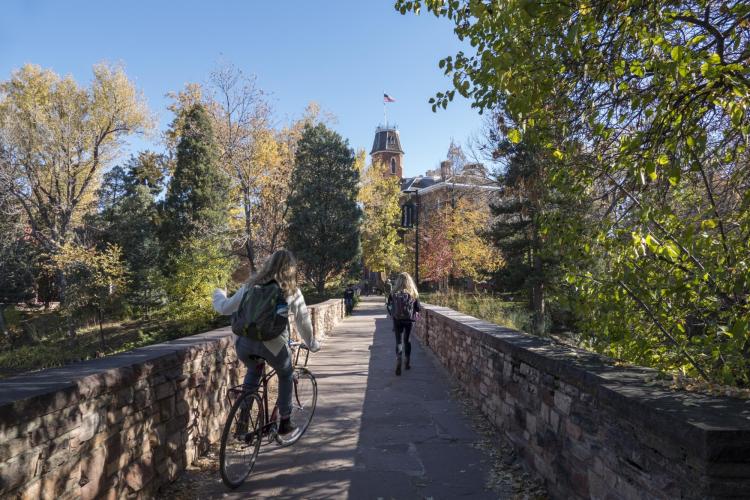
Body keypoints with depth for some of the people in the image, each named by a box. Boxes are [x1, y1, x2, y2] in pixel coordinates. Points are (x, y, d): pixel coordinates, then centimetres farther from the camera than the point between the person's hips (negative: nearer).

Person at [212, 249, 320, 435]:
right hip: (273, 344, -3)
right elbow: (303, 321, 11)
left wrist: (219, 294, 35)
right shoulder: (292, 292, 7)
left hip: (243, 343, 3)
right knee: (286, 375, 26)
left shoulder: (251, 285, 11)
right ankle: (285, 421, 30)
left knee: (253, 371, 33)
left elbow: (225, 308, 14)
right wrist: (312, 344, 25)